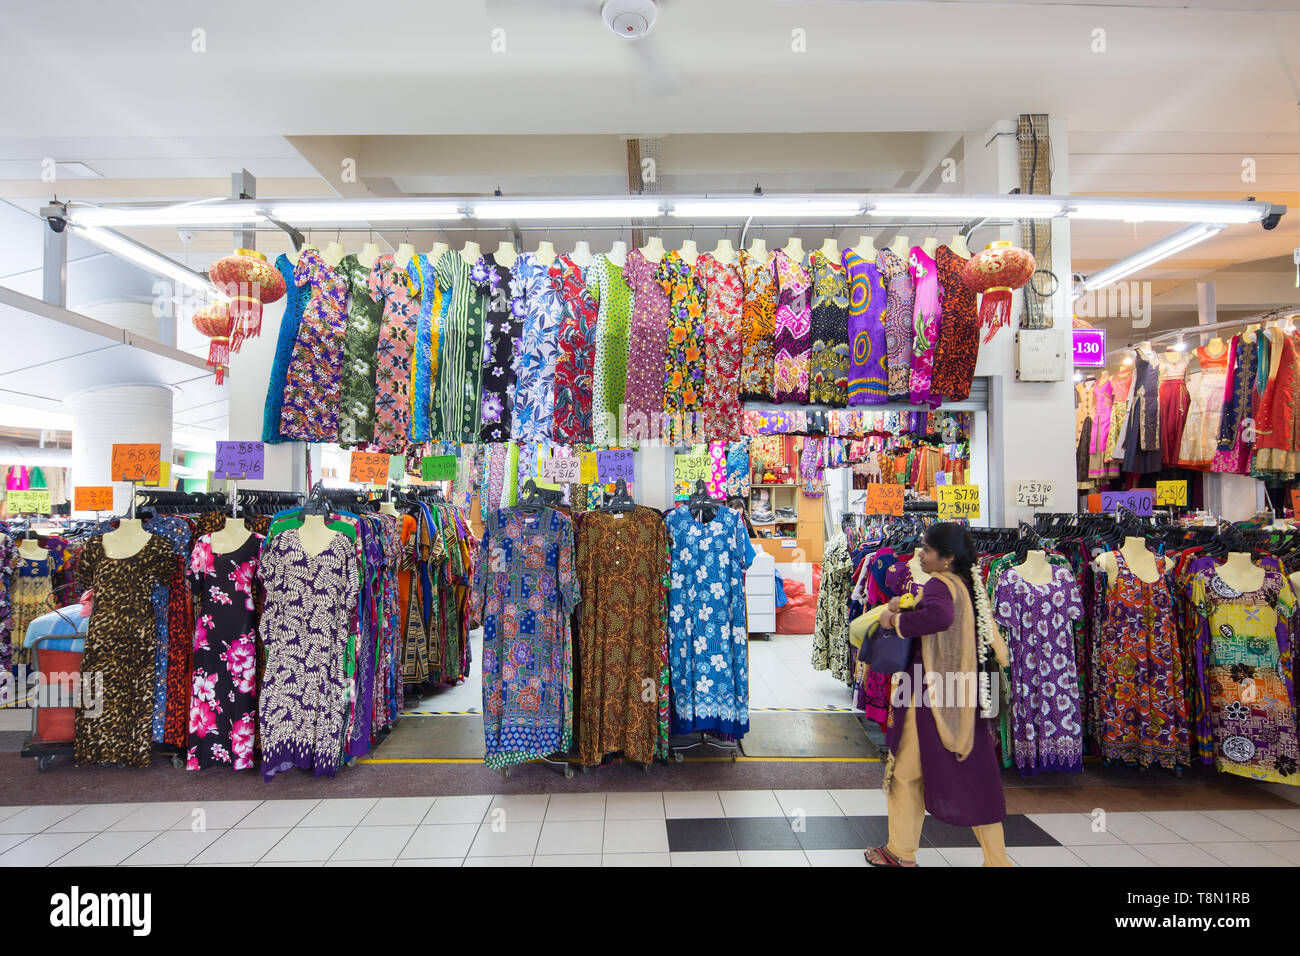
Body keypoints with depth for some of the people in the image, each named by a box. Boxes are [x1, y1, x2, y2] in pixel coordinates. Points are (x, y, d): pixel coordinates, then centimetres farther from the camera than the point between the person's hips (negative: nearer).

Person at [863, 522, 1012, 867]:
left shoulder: (939, 584, -18)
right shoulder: (970, 585, 9)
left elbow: (939, 617, -39)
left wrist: (896, 620, -25)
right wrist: (907, 607, 13)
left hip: (931, 696, -8)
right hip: (966, 696, 8)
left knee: (907, 770, 10)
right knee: (974, 775, 15)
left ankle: (901, 853, 24)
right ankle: (997, 859, 22)